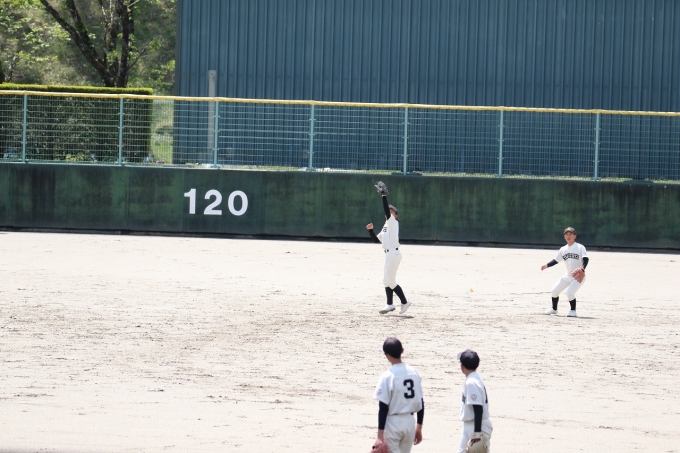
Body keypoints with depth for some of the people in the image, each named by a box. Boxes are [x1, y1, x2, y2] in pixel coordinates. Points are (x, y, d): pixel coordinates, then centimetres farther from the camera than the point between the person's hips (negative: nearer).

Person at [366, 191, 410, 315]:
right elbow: (376, 239, 22)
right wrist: (370, 230, 9)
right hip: (389, 255, 10)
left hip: (393, 254, -10)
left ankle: (404, 302, -3)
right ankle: (389, 304, 17)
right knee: (387, 280, 12)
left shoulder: (393, 222, -3)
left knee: (390, 281, -8)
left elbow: (387, 210, -19)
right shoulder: (386, 226, 22)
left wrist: (384, 196, -20)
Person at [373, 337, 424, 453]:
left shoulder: (387, 376, -15)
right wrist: (419, 427, 17)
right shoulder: (414, 373, 2)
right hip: (409, 422, 6)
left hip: (392, 423, -6)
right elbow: (421, 403, 8)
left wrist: (380, 434, -15)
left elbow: (383, 408, -16)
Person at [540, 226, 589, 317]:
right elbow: (556, 260, 13)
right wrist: (547, 265, 0)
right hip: (568, 275, 7)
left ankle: (573, 311, -3)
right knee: (555, 291, 9)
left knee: (570, 292, -23)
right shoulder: (563, 249, 8)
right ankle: (554, 309, 31)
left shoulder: (580, 247, -10)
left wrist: (583, 268, -35)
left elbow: (585, 259, -17)